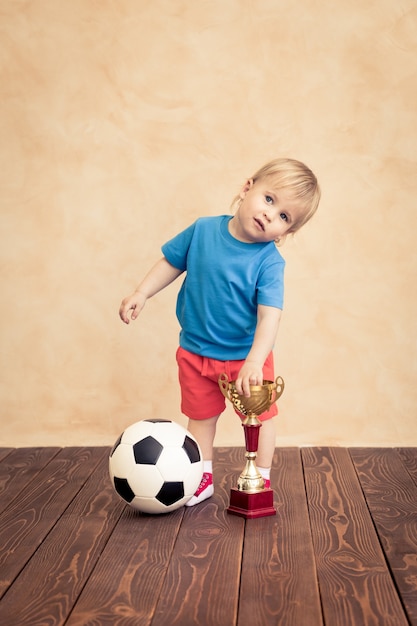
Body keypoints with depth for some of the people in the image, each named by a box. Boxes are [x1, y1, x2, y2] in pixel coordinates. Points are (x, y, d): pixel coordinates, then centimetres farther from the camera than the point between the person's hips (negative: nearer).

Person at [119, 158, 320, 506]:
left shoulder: (269, 262, -22)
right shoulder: (203, 231, -13)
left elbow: (270, 316, -31)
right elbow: (171, 263, 4)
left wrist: (254, 362, -42)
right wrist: (141, 294, 0)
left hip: (245, 356, -3)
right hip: (195, 353, 3)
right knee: (201, 416, 17)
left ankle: (261, 480, 32)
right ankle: (203, 478, 36)